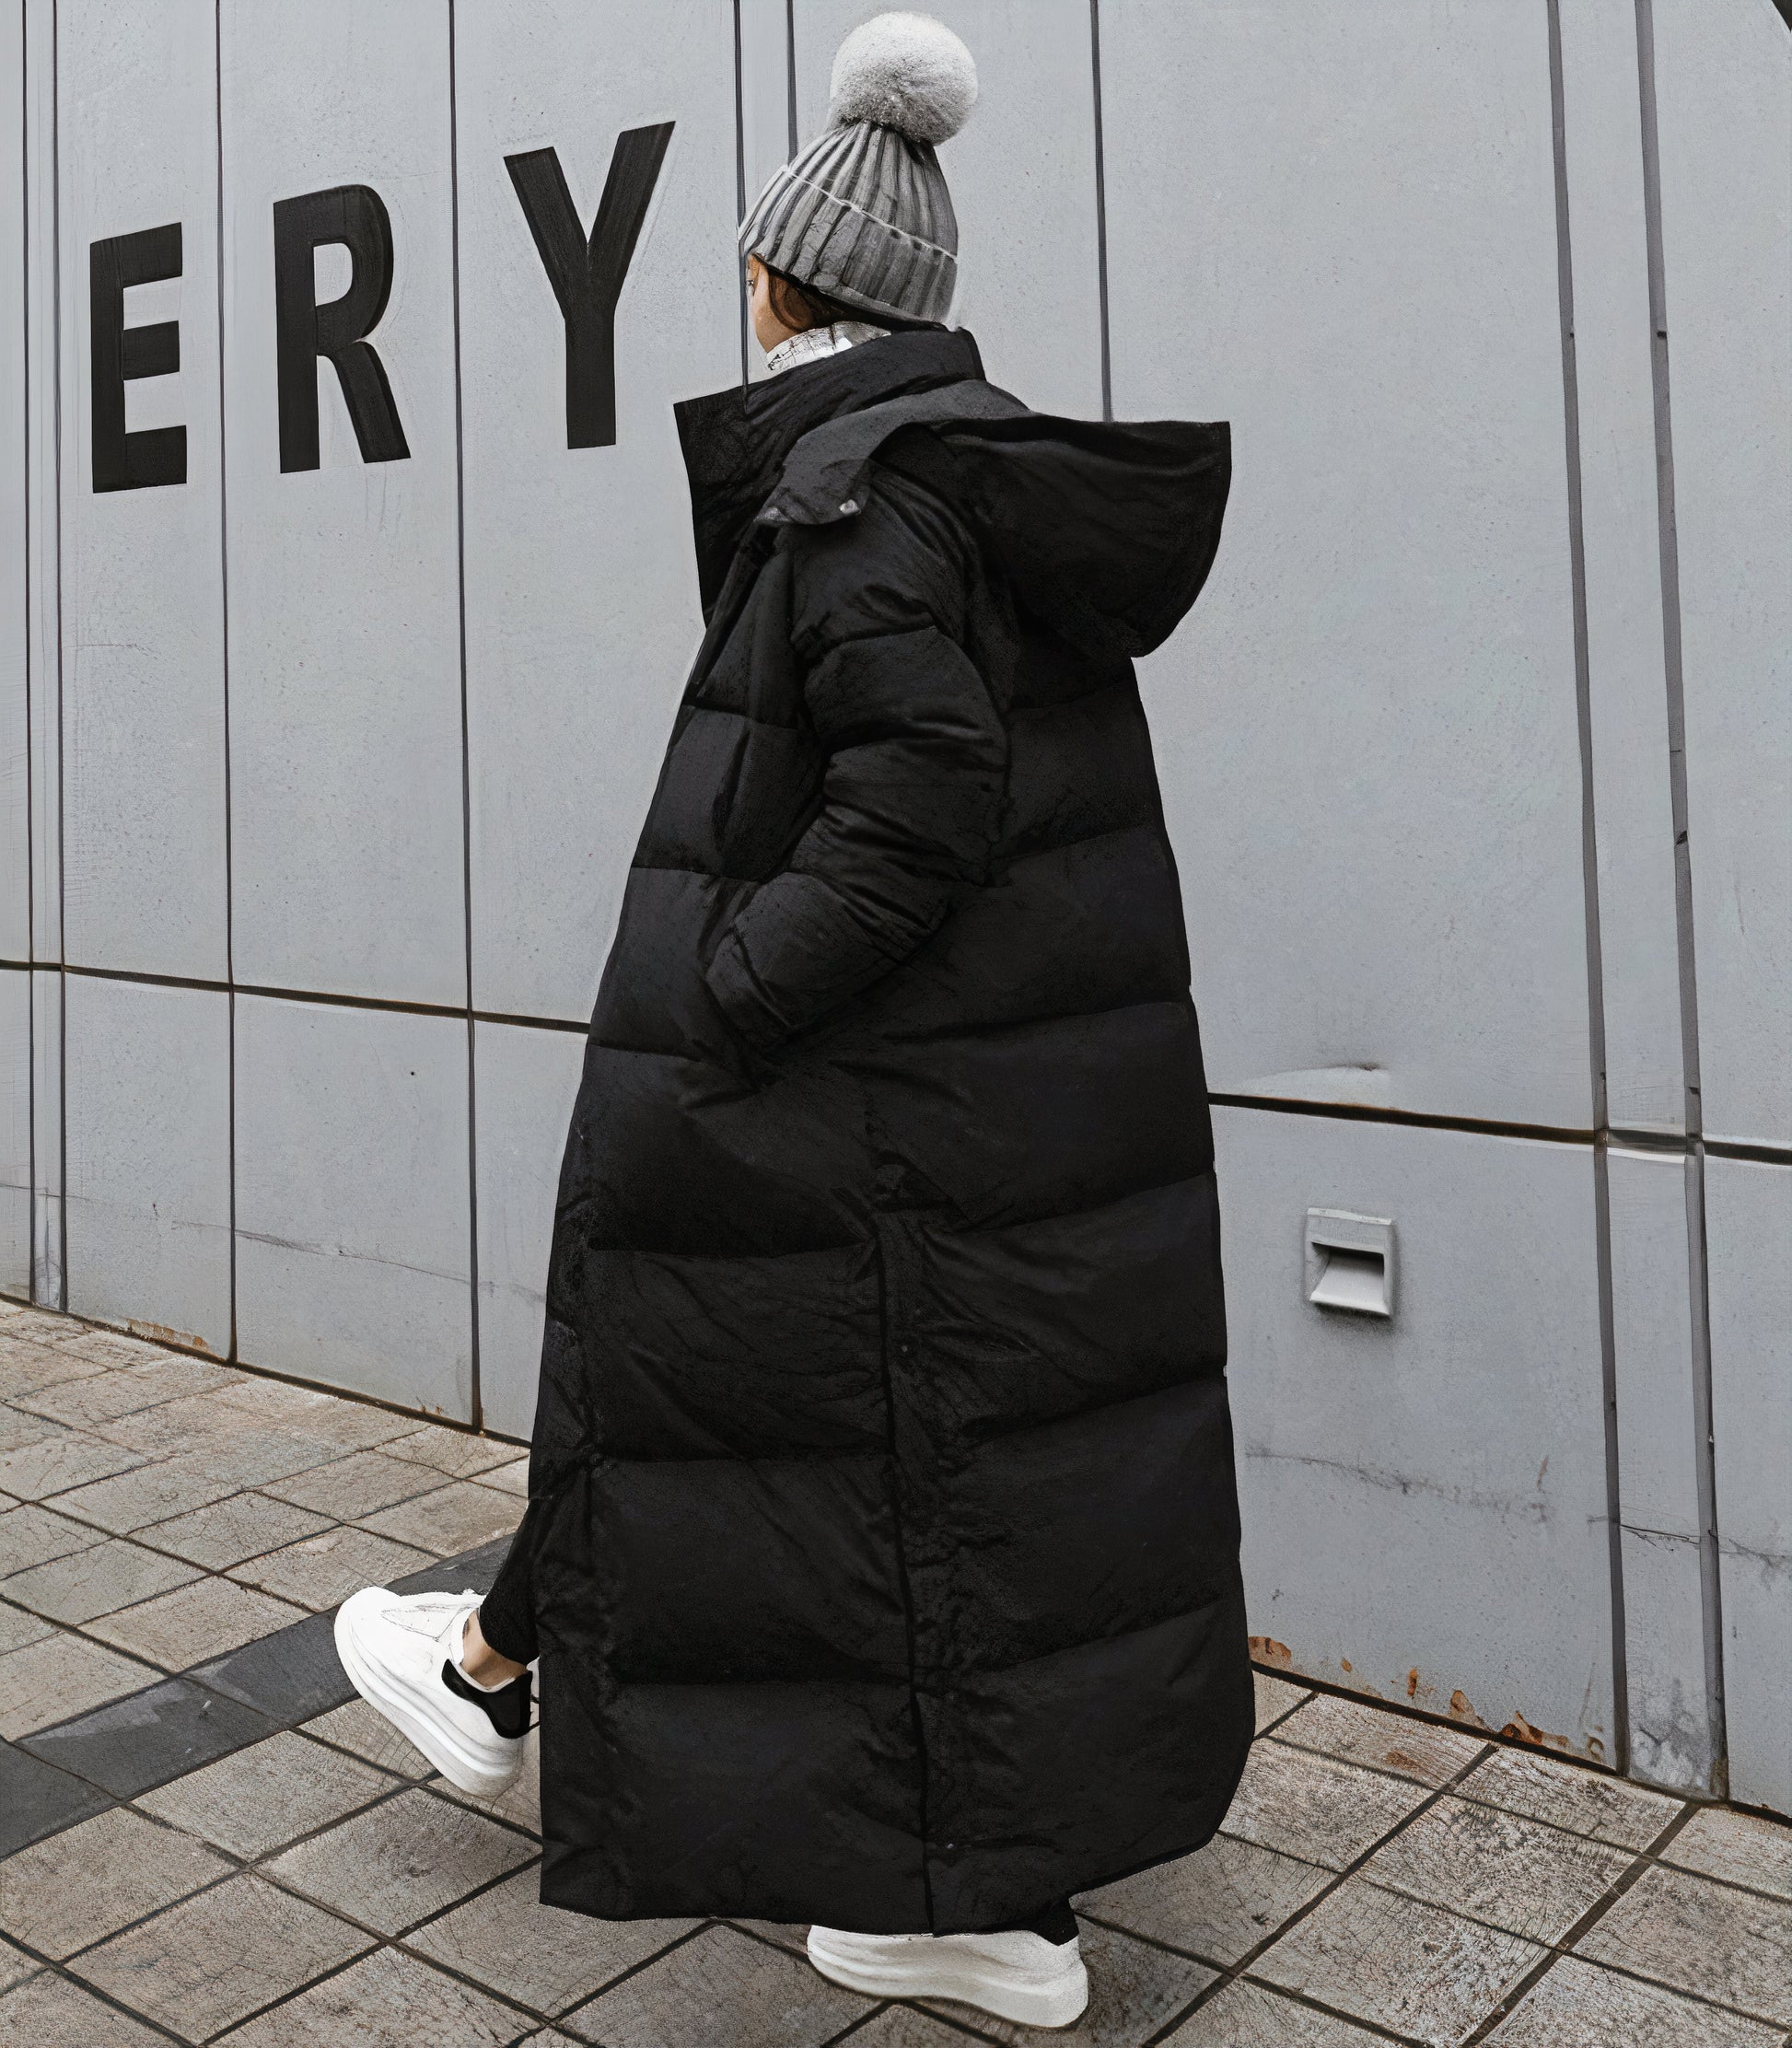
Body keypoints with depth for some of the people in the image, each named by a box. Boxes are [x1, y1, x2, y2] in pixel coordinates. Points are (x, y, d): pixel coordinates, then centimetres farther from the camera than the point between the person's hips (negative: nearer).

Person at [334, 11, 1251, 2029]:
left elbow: (926, 787, -23)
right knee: (986, 1426, 12)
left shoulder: (859, 482, -14)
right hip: (1045, 1079, 8)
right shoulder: (1001, 460, 11)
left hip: (864, 1095, -8)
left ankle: (502, 1673, 38)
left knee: (665, 1335, 12)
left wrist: (722, 1010, -18)